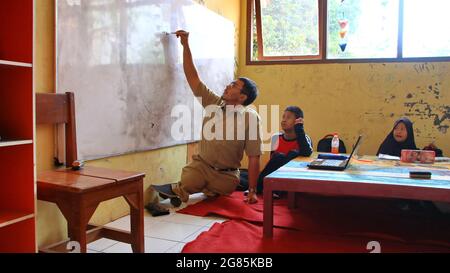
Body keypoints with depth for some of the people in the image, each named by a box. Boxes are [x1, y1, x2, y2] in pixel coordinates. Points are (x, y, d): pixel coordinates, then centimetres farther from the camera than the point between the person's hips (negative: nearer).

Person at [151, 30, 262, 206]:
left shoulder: (250, 117, -11)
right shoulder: (213, 103, 1)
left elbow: (254, 157, -10)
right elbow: (192, 78, 0)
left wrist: (252, 191, -11)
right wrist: (185, 45, -5)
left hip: (226, 175, -1)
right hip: (201, 165, 1)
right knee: (184, 185, -25)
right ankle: (177, 190, 4)